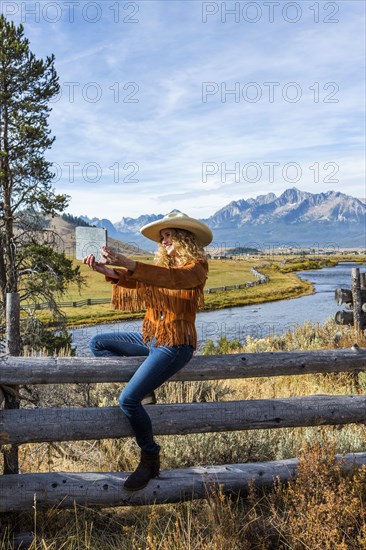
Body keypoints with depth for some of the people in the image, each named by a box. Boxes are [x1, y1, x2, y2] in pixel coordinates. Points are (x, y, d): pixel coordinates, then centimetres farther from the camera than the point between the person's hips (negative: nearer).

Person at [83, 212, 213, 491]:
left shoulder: (196, 267, -12)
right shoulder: (162, 264, 11)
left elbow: (172, 279, -34)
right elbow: (133, 280, -4)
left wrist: (128, 263, -44)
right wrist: (104, 269, -23)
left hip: (176, 345, -9)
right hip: (151, 337, 9)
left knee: (127, 400, -17)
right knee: (98, 343, 13)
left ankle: (151, 459, 3)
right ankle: (144, 390, 11)